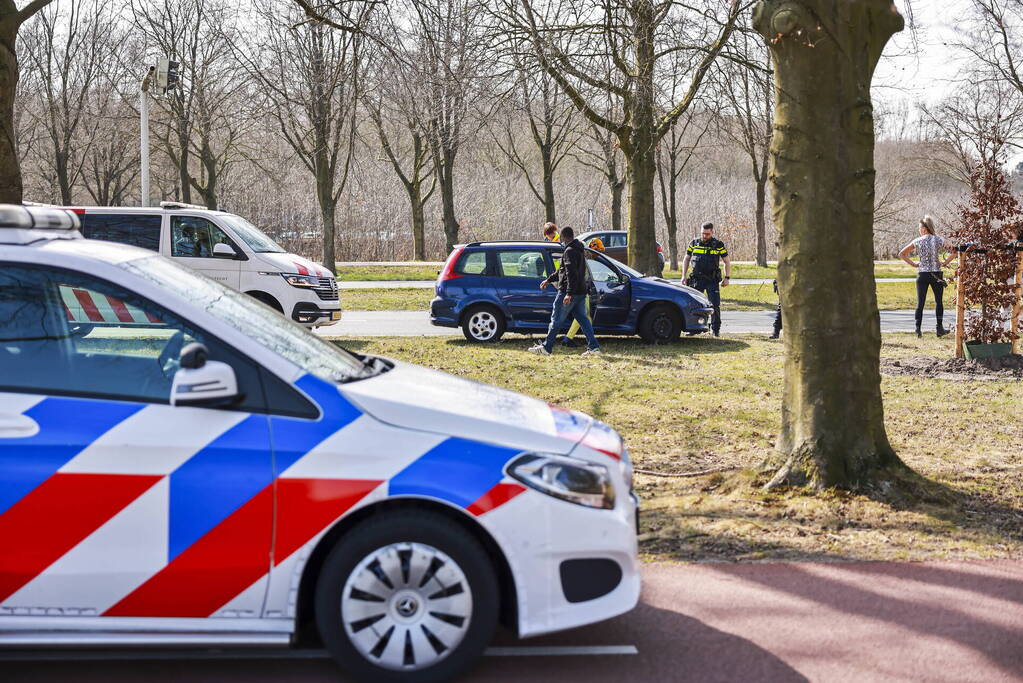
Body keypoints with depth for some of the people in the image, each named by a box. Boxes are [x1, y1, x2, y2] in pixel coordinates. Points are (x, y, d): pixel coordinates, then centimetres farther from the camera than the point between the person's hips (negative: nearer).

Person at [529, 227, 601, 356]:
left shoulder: (570, 251, -14)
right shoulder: (579, 250, 19)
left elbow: (571, 274, -23)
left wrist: (569, 294, -28)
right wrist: (549, 280, 35)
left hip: (568, 291, -9)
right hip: (581, 292, 9)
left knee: (557, 319, -2)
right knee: (582, 318, 9)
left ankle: (546, 347, 3)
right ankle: (593, 347, 3)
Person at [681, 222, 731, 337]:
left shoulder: (718, 245, 0)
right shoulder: (694, 244, 6)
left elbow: (727, 262, 6)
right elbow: (686, 259, 15)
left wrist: (727, 278, -3)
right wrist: (684, 276, 6)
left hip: (713, 280, -2)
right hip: (697, 279, 2)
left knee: (715, 305, -3)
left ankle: (716, 329, 5)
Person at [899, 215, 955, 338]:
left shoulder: (917, 241, -2)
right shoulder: (939, 240, -2)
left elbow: (901, 254, 2)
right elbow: (954, 252, 0)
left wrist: (913, 264, 5)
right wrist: (945, 262, 4)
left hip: (922, 274, 0)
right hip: (936, 274, 0)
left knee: (920, 303, 3)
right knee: (938, 301, 12)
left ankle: (918, 330, -1)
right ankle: (940, 329, 12)